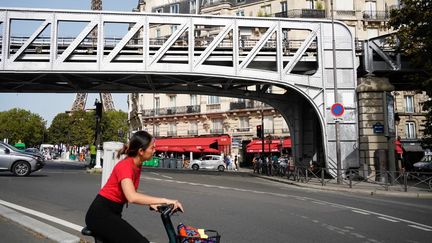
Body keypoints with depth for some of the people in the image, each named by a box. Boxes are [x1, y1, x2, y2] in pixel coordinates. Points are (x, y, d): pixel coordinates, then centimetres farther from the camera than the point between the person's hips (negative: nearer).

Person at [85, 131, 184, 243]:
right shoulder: (125, 166, -24)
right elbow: (132, 197, -38)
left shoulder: (137, 166, 5)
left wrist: (151, 203, -8)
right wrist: (165, 200, -36)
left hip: (112, 213, 10)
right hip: (101, 214, -10)